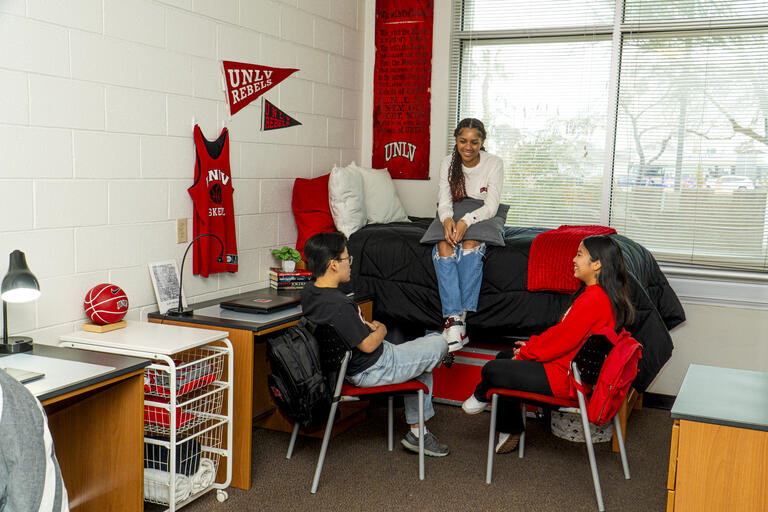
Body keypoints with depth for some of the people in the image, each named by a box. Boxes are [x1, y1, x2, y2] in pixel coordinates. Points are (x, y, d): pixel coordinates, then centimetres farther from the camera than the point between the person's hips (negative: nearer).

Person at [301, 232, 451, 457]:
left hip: (351, 367, 10)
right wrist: (381, 329, -4)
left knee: (419, 360, 27)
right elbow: (368, 345, -24)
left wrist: (367, 325, 7)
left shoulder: (309, 293, -3)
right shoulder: (339, 305, -32)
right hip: (374, 370, -10)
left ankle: (417, 431, 31)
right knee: (438, 344, 2)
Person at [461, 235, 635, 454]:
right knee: (504, 357, 19)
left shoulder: (593, 300, -25)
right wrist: (532, 345, 8)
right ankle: (510, 431, 22)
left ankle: (481, 396, 30)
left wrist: (526, 352, -8)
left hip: (566, 378, -11)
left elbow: (561, 339, -22)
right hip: (568, 364, 11)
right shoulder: (599, 294, 7)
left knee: (491, 370, -7)